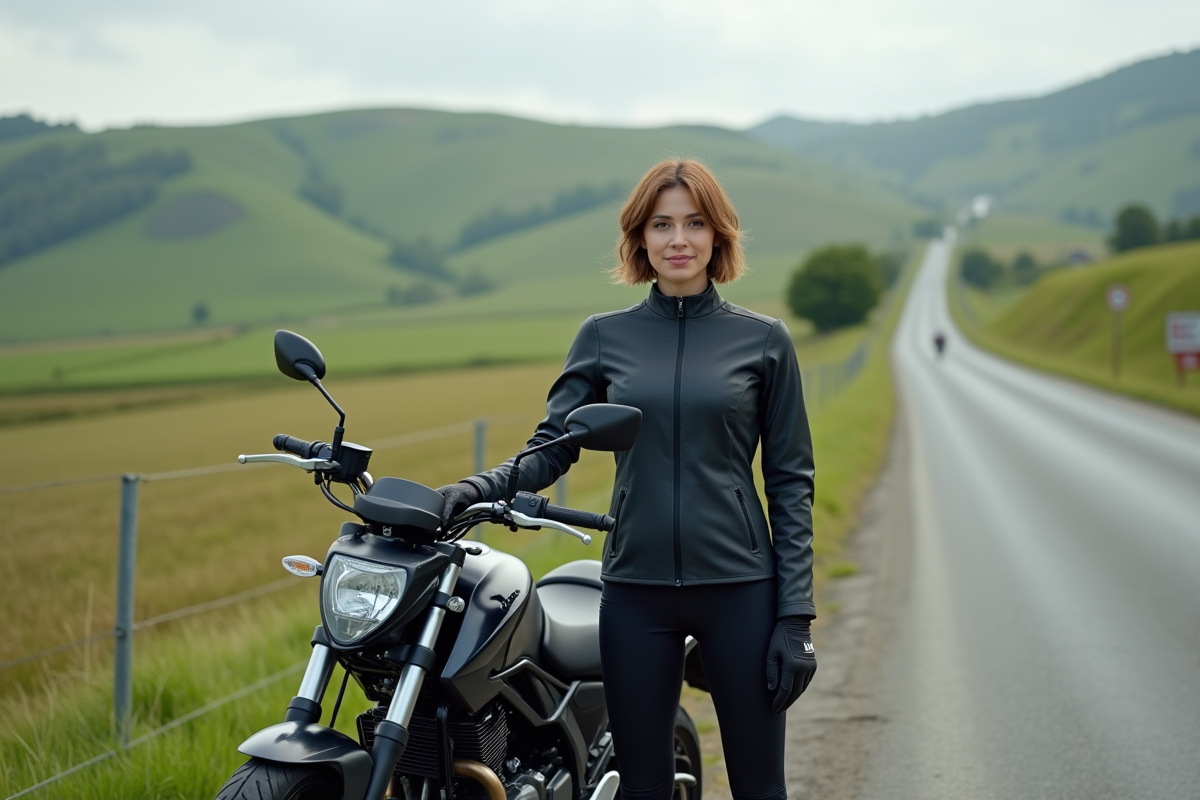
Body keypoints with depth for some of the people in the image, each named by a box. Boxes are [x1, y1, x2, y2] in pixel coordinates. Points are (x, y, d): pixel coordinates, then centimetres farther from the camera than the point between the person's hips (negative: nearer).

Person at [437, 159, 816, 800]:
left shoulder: (763, 340, 1)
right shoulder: (604, 337, 6)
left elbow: (791, 482, 1)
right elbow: (551, 449, 2)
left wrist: (795, 614, -4)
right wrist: (472, 490, -18)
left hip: (739, 589, -2)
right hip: (636, 592, 2)